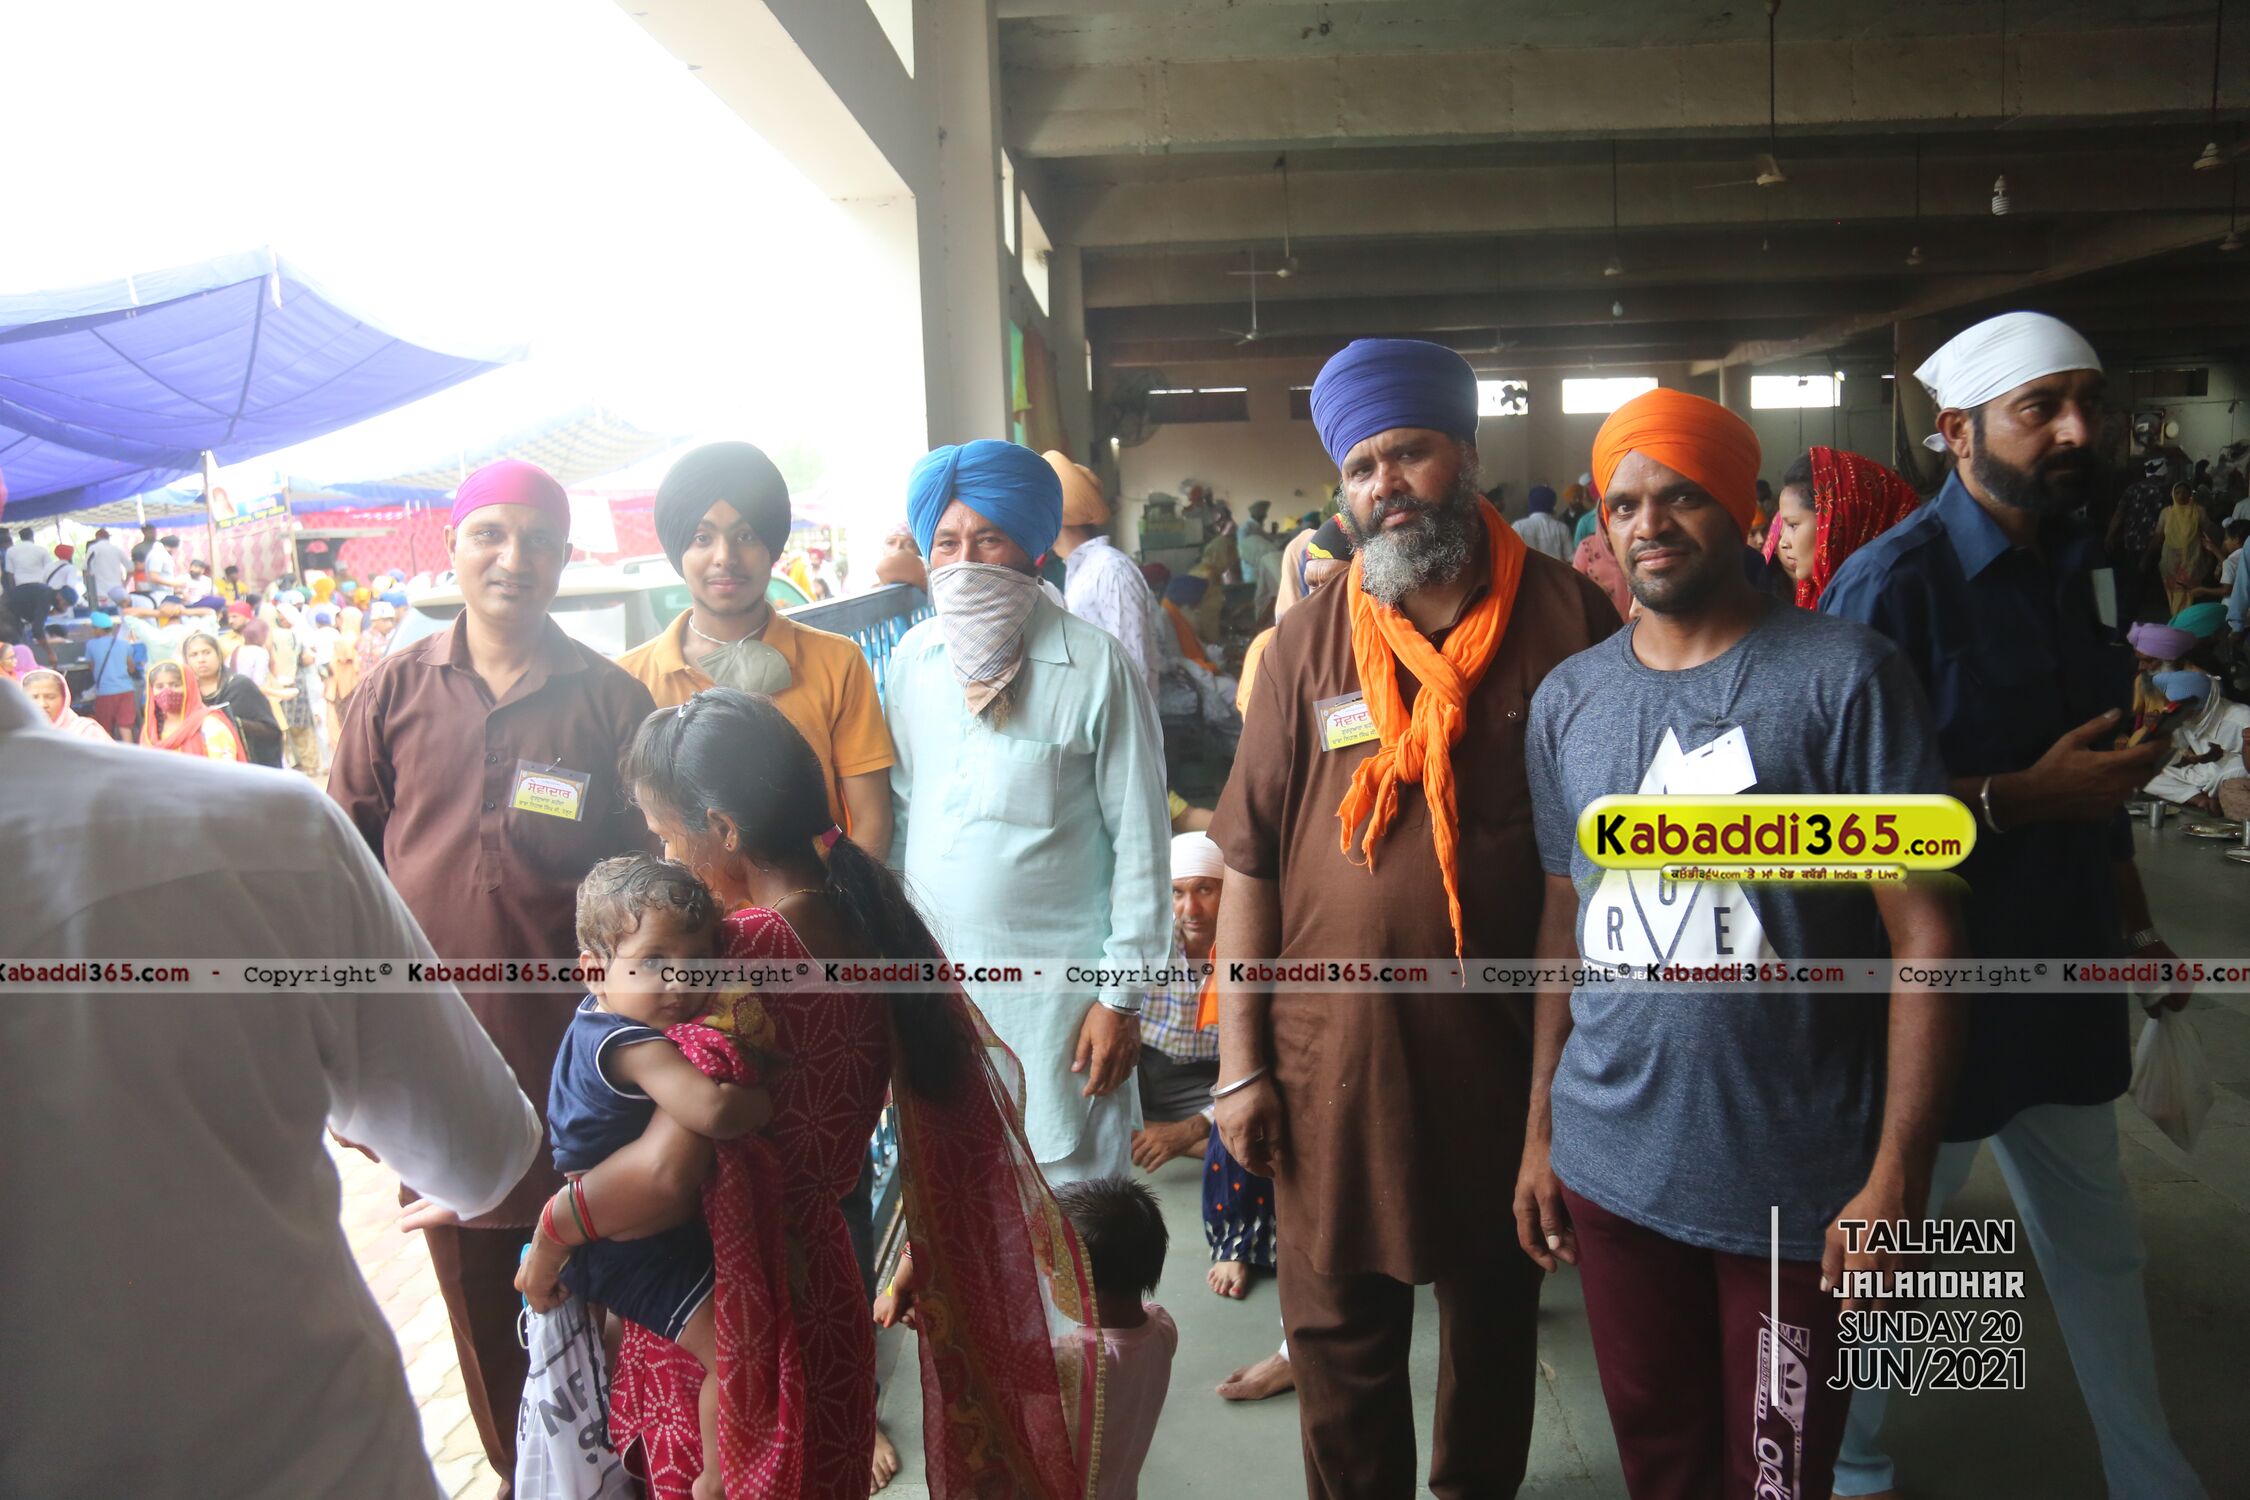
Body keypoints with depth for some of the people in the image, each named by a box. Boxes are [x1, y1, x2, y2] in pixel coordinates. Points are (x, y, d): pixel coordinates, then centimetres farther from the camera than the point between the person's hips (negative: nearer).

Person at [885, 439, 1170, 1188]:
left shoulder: (1094, 665, -9)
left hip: (1056, 994, -4)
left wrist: (1121, 994, -6)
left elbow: (1141, 839, -6)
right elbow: (896, 814, 12)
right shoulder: (912, 659, 5)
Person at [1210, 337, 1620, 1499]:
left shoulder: (1568, 619, -5)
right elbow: (1250, 860, -1)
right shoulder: (1310, 641, -2)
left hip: (1513, 1044, 1)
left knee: (1496, 1306, 21)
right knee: (1339, 1334, 11)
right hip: (1335, 1047, 0)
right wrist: (1241, 1061, -3)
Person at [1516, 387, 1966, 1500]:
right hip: (1610, 1165, 4)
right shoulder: (1568, 698, 5)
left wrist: (1896, 1175, -14)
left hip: (1797, 1183, -3)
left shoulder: (1844, 676, -8)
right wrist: (1540, 1130, 11)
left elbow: (1924, 934, -10)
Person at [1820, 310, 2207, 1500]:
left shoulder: (2073, 563, 6)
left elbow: (2088, 763, 14)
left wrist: (2133, 922, 14)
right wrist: (2024, 798, -24)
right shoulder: (1894, 583, -18)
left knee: (2098, 1247, 22)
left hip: (2062, 975, 7)